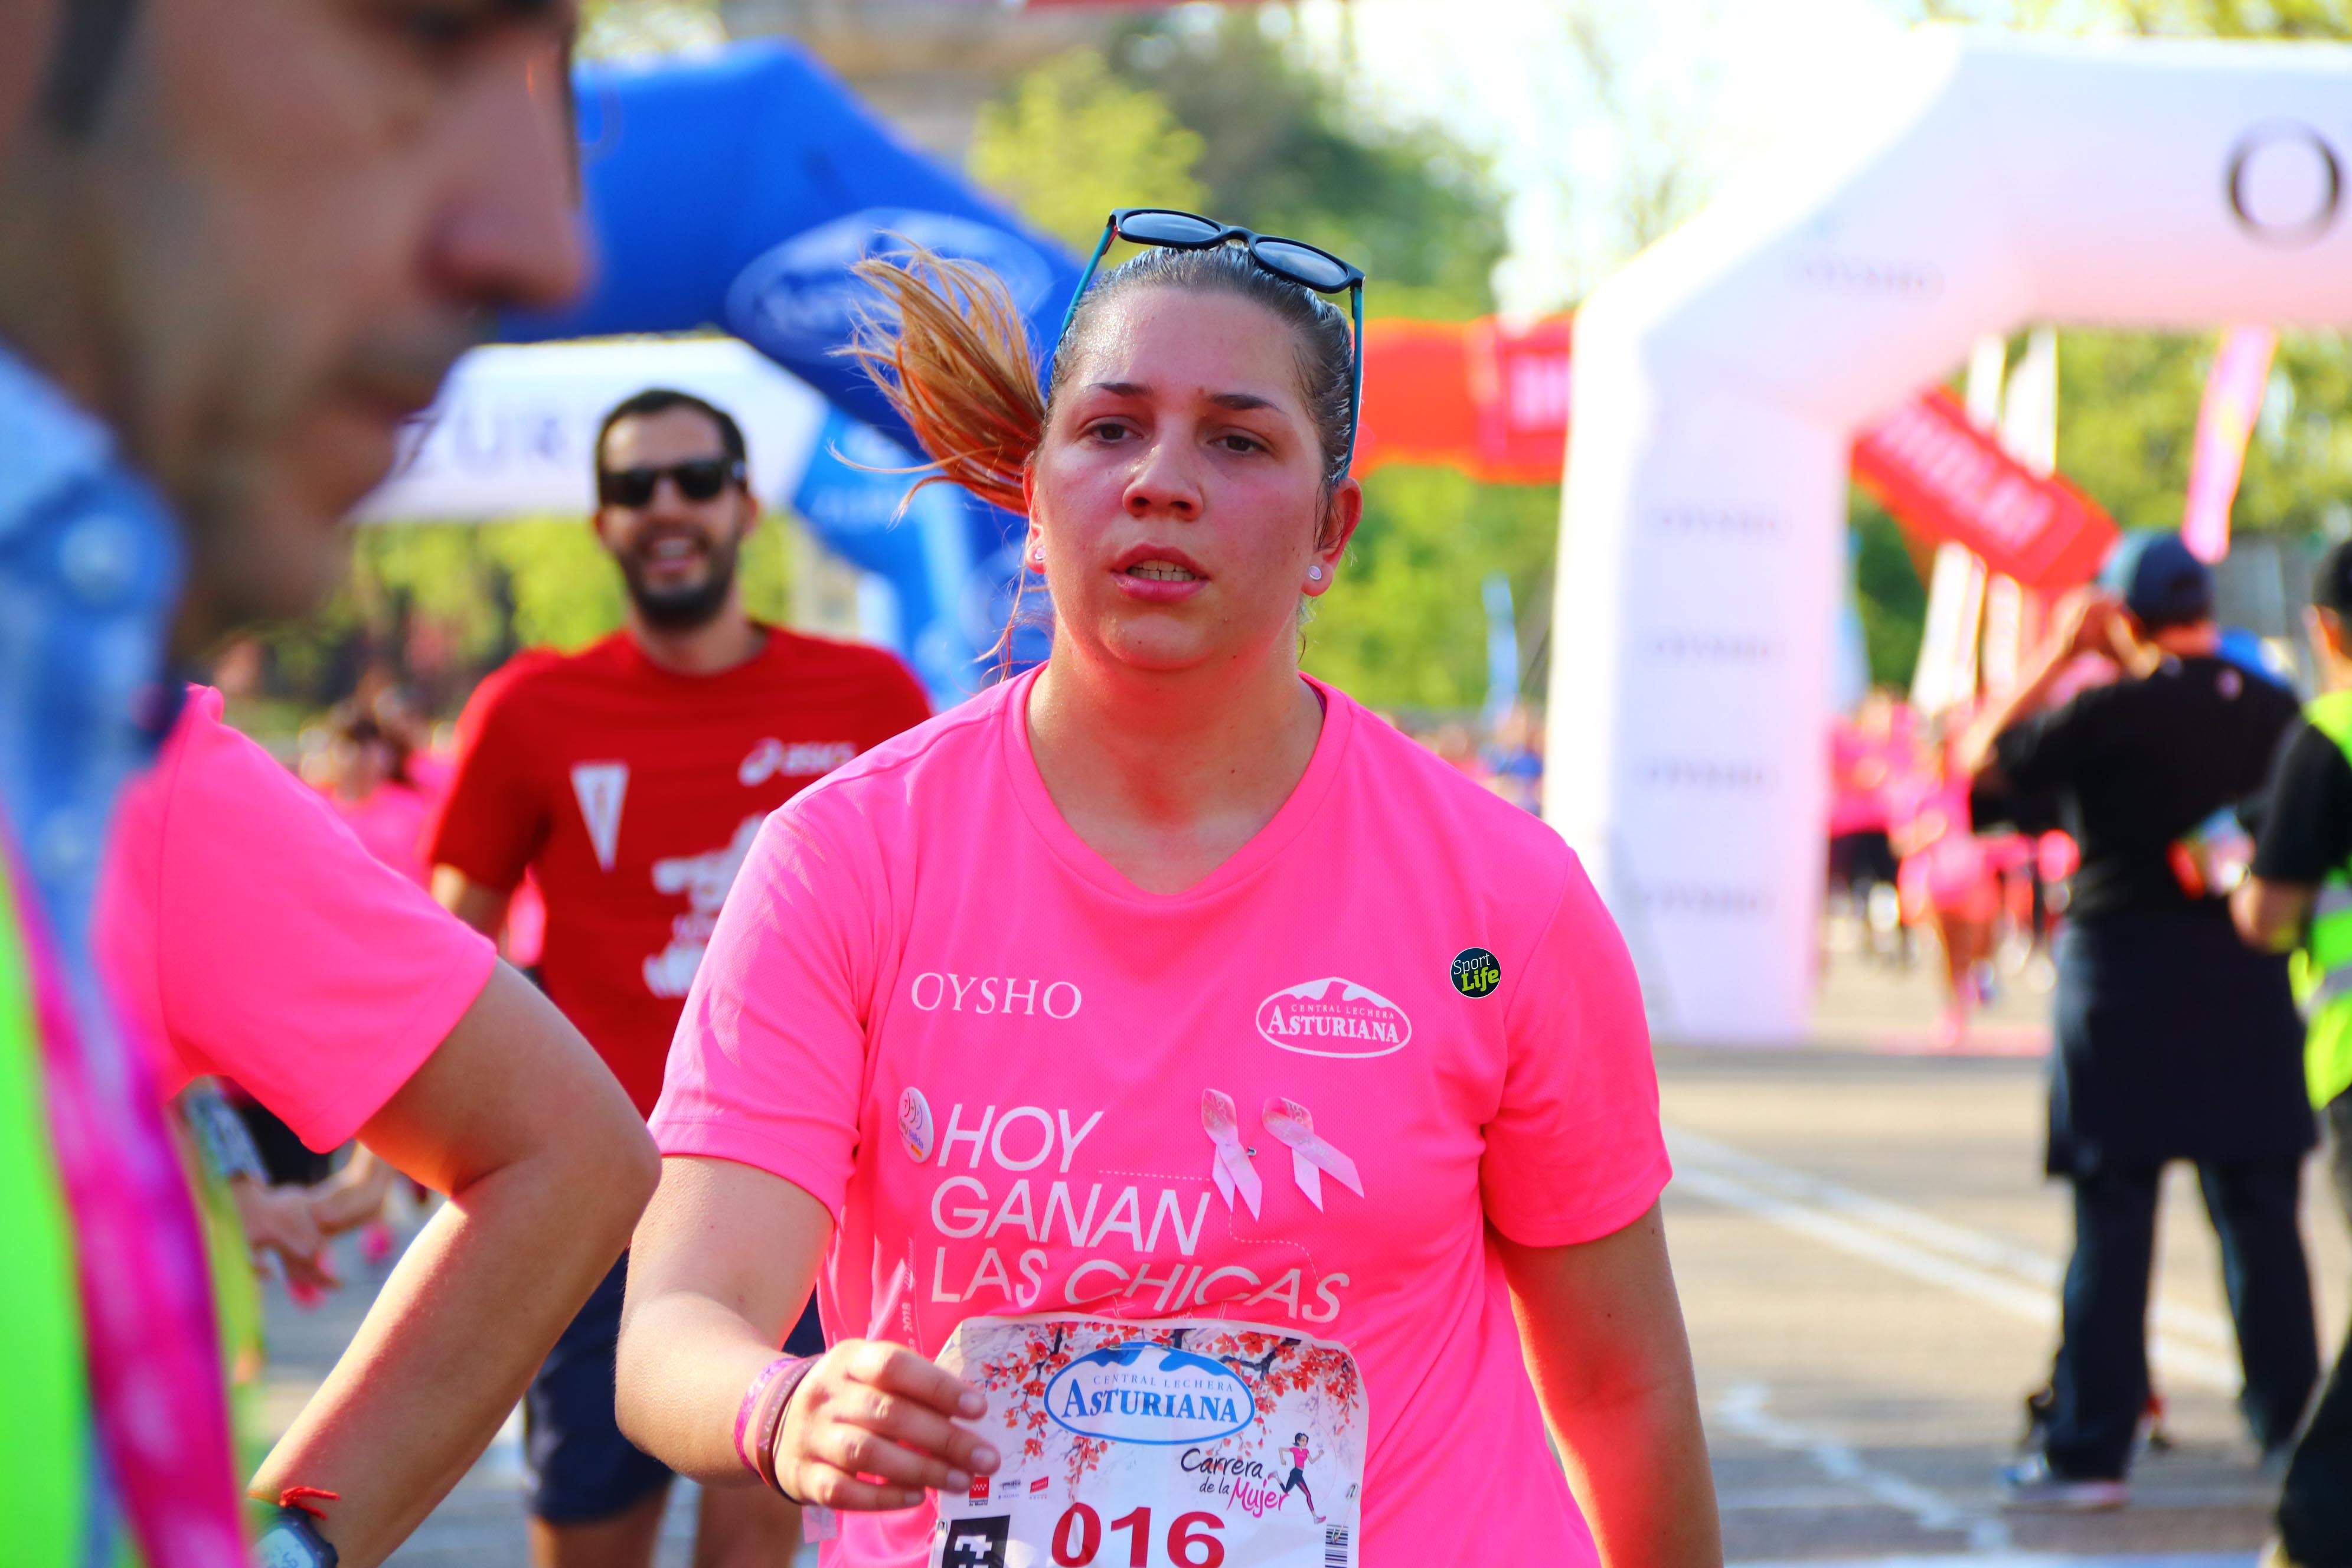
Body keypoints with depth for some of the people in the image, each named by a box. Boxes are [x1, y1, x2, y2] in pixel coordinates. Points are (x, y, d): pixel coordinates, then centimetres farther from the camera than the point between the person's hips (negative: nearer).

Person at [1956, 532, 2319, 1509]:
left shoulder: (2112, 713, -12)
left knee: (2112, 1222, -1)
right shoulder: (2276, 712, 3)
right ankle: (2290, 1420, 16)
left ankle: (2089, 1451, -1)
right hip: (2248, 986, 4)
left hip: (2125, 976, -4)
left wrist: (2057, 652, 2)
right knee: (2261, 1217, 10)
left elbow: (1981, 757, -1)